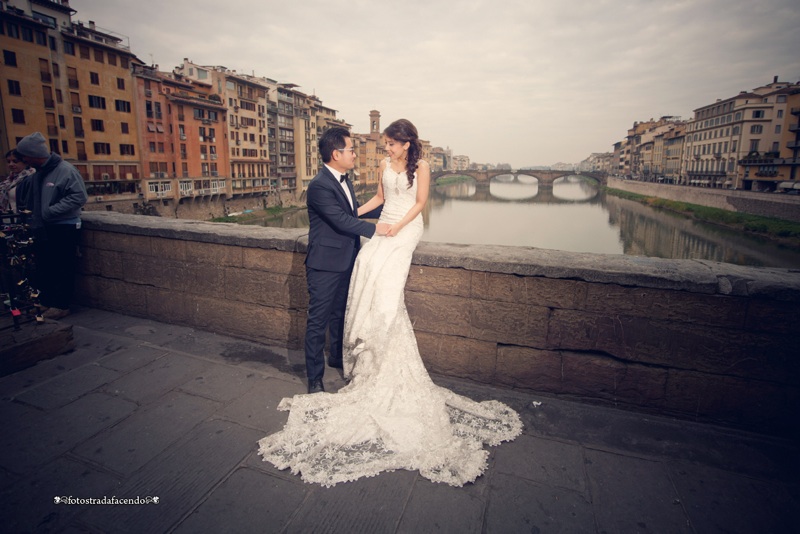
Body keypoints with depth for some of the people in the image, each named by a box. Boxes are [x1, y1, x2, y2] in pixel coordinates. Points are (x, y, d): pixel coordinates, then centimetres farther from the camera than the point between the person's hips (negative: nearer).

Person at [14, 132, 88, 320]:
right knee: (43, 268, 15)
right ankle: (44, 302, 27)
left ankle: (61, 305, 9)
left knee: (63, 268, 0)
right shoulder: (35, 174, 9)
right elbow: (22, 198, 16)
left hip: (63, 228, -8)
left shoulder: (65, 170, -13)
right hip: (42, 228, 8)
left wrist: (51, 211, -19)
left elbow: (79, 197, -19)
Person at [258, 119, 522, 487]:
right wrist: (355, 213, 10)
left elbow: (420, 202, -3)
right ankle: (369, 343, -11)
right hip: (384, 226, 5)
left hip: (407, 229, -5)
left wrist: (398, 226, -12)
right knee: (367, 263, -18)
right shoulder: (385, 165, 14)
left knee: (384, 270, -24)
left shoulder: (421, 167, 0)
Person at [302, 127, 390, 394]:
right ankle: (314, 377, 15)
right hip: (325, 264, -9)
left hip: (345, 261, 9)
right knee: (318, 321, 2)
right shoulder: (319, 186, -20)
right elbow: (342, 221, -22)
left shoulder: (344, 180, 10)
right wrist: (374, 229, -12)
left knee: (340, 314, 23)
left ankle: (337, 357, 44)